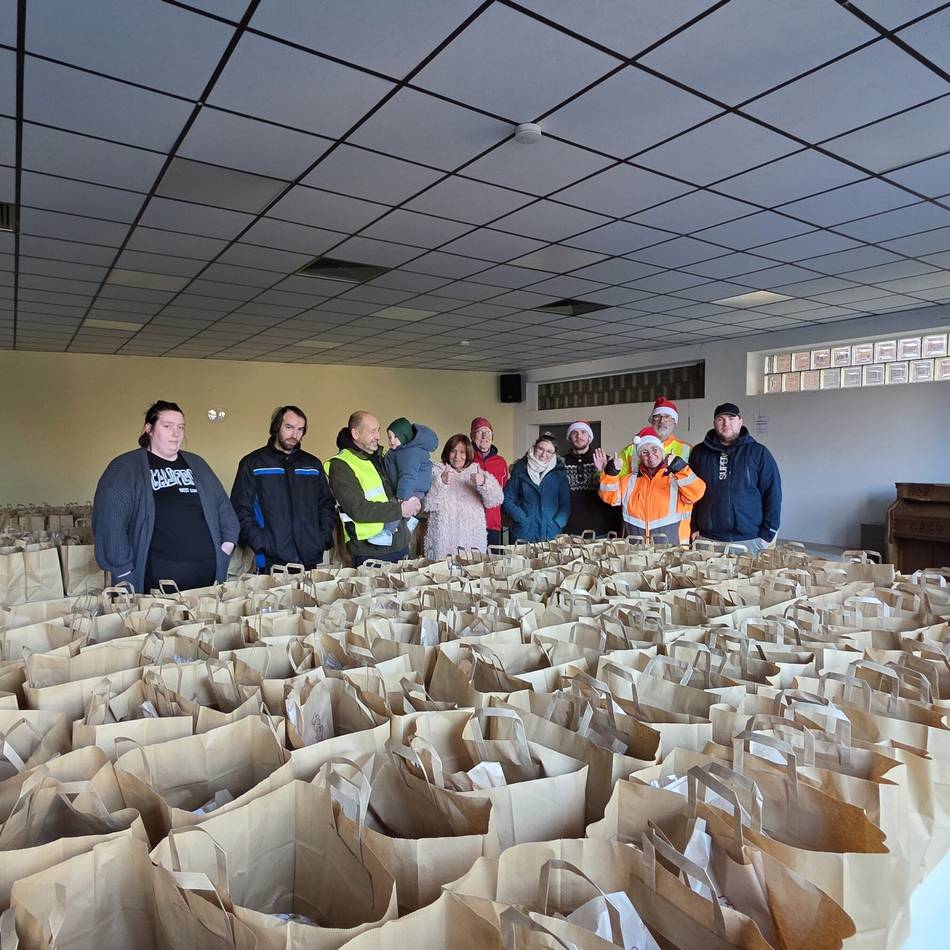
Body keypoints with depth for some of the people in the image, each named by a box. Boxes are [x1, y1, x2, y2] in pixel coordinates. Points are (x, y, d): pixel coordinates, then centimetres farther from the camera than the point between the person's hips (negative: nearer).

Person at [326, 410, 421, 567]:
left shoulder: (380, 457, 14)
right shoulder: (340, 466, -10)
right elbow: (358, 510, -19)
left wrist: (411, 505, -1)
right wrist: (400, 510, -17)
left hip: (401, 546, 7)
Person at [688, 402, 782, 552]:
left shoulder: (758, 452, 1)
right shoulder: (699, 452, 7)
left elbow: (772, 494, 0)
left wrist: (767, 534, -5)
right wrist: (693, 528, 2)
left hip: (749, 540, -1)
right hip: (707, 539, 2)